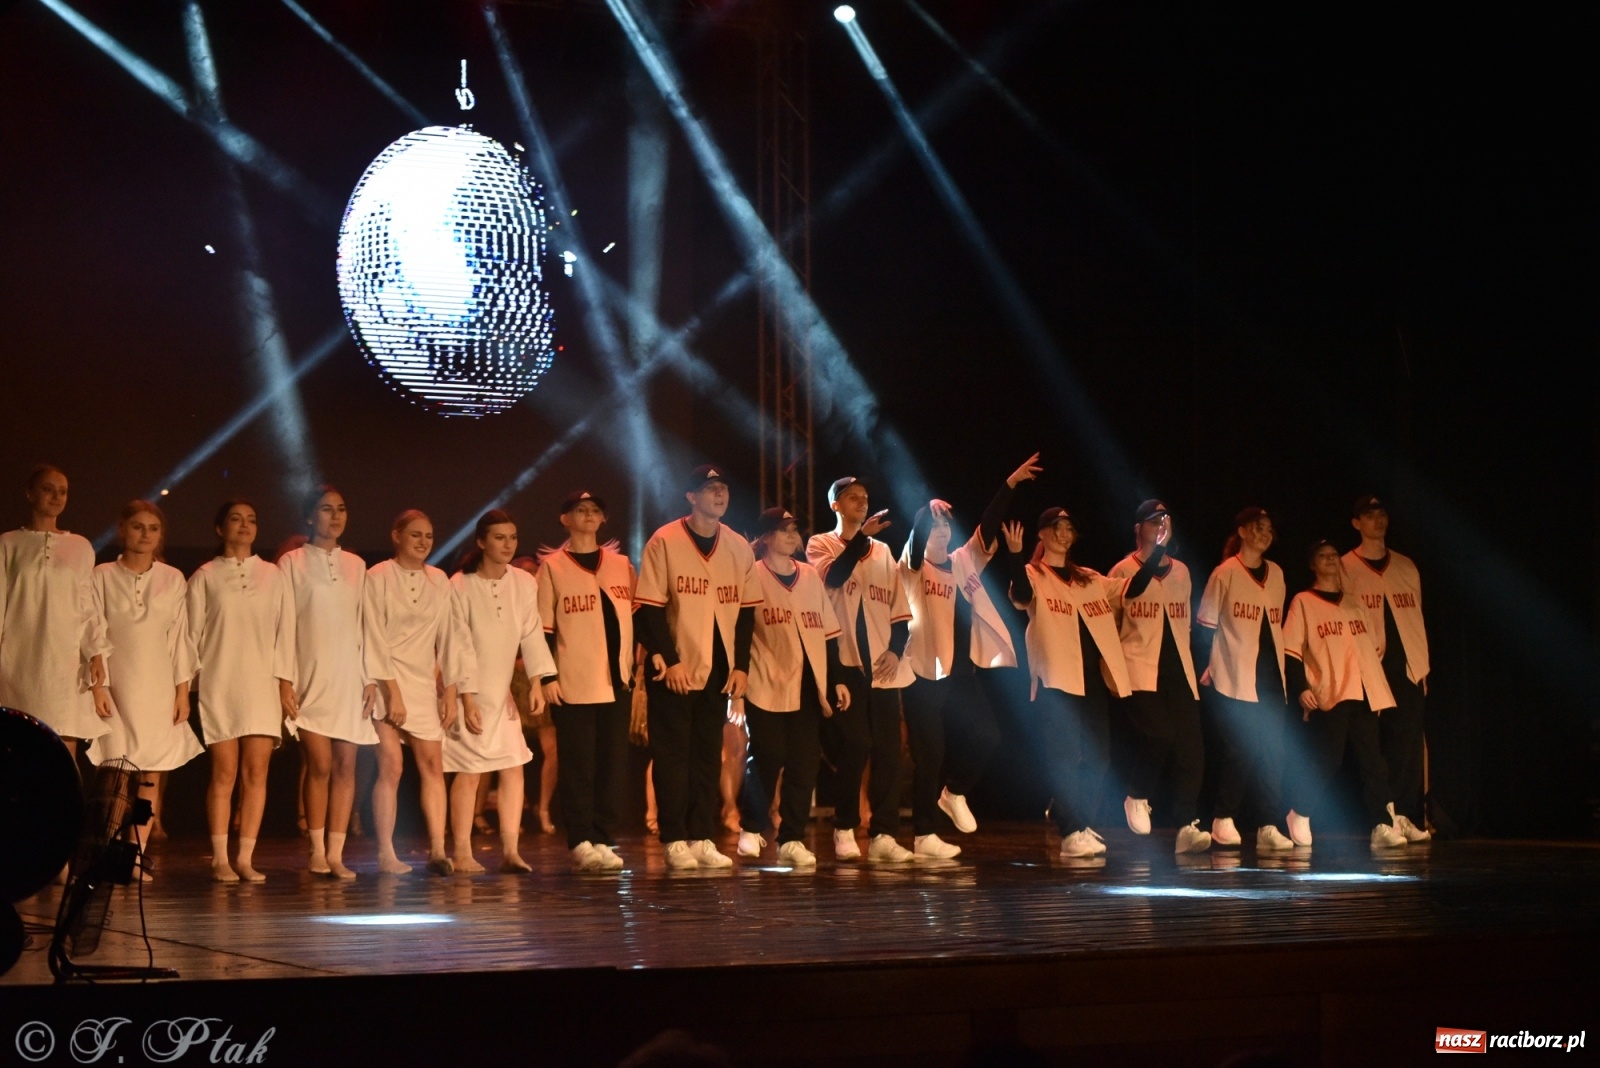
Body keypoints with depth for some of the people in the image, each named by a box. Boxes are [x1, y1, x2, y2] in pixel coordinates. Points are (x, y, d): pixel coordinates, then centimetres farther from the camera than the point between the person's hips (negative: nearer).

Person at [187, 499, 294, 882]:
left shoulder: (272, 576, 12)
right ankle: (220, 858, -2)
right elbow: (193, 633, 5)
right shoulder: (205, 576, 7)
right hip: (218, 685, -2)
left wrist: (285, 686, 2)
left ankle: (246, 858, -1)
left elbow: (285, 632, 9)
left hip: (262, 685, 2)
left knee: (256, 772, -4)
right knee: (224, 772, -5)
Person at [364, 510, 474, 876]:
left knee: (432, 764, -4)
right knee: (391, 766, -9)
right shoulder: (378, 578, -5)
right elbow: (374, 639, -9)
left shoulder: (438, 581, 9)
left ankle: (437, 849, -7)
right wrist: (392, 692, -14)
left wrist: (452, 691, 3)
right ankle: (386, 854, -5)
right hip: (387, 681, -5)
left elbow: (452, 636, 10)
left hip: (424, 684, 5)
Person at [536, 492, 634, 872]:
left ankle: (603, 840, 8)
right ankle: (581, 843, 0)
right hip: (573, 685, -4)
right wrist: (547, 677, -8)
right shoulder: (553, 567, 2)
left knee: (613, 765, 2)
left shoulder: (622, 565, 13)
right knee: (578, 766, -4)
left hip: (618, 683, 4)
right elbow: (541, 627, 0)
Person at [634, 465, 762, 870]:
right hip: (675, 669, -4)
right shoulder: (664, 542, -7)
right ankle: (675, 841, 2)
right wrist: (668, 660, -14)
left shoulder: (739, 548, 7)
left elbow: (746, 610, 9)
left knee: (708, 754, 6)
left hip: (718, 670, 4)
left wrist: (741, 666, 2)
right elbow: (649, 607, -9)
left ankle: (702, 838, 11)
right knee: (673, 754, -1)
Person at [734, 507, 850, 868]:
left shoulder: (811, 576, 13)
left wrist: (837, 679, 11)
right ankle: (751, 828, 17)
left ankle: (792, 839, 7)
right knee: (767, 759, -4)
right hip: (766, 687, -4)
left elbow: (828, 631, 15)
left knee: (804, 764, 0)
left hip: (808, 687, 4)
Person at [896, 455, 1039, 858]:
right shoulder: (913, 568, -3)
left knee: (985, 736, 1)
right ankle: (924, 835, 2)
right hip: (925, 672, -6)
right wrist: (927, 513, -40)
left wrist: (1010, 484, 4)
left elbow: (987, 529, 9)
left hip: (960, 671, 6)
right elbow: (915, 548, -24)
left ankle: (953, 792, 25)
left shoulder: (963, 563, 12)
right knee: (929, 753, -4)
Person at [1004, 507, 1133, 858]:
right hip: (1057, 678, -6)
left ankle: (1079, 822, 20)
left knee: (1097, 755, 7)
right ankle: (1072, 833, -9)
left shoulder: (1091, 579, 20)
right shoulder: (1033, 574, 1)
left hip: (1095, 676, 6)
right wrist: (1016, 555, -34)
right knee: (1064, 755, -9)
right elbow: (1021, 597, -21)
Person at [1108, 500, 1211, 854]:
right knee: (1157, 734, -21)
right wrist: (1157, 551, -26)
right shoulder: (1124, 569, 1)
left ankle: (1187, 826, -2)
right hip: (1141, 671, -5)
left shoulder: (1180, 570, 18)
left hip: (1178, 670, 5)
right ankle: (1137, 797, 5)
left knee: (1190, 747, -5)